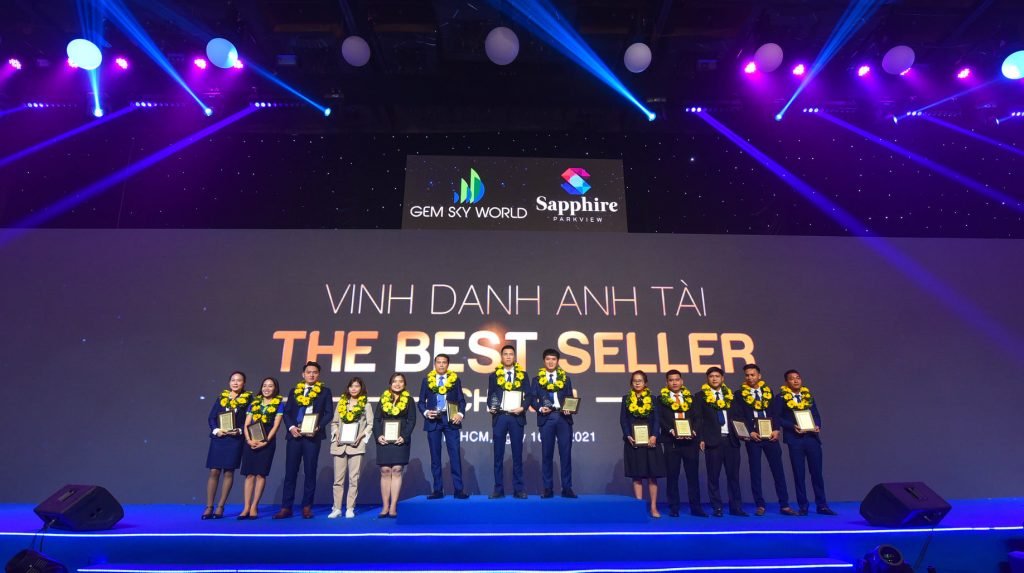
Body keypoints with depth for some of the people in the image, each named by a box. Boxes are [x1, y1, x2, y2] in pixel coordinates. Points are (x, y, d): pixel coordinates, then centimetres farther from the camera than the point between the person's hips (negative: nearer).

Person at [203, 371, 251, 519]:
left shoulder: (248, 399, 3)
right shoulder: (221, 397, 11)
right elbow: (212, 417, 7)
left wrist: (240, 431, -14)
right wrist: (216, 430, -10)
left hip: (235, 439, -2)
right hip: (218, 438, 2)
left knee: (229, 472, 1)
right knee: (214, 472, 0)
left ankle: (220, 507, 9)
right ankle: (209, 507, 7)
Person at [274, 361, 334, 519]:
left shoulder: (325, 391, 6)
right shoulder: (295, 391, 14)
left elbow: (328, 413, 0)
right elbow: (287, 412, 9)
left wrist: (318, 427, -15)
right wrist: (291, 427, -8)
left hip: (313, 436, -2)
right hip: (294, 435, 2)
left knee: (310, 472, 2)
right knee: (290, 471, 3)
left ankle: (307, 507, 10)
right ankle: (286, 507, 9)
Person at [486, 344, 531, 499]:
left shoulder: (523, 375, 7)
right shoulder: (494, 375, 9)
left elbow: (528, 395, 3)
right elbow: (490, 395, 8)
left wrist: (522, 408, -14)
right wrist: (490, 408, -11)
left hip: (516, 417, 0)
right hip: (499, 417, 1)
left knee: (517, 454, 4)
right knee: (498, 455, 4)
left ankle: (519, 489, 10)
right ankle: (498, 489, 10)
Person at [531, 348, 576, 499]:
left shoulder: (565, 378, 13)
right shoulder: (537, 379, 10)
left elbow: (570, 398, 8)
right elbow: (533, 399, 5)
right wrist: (540, 408, -13)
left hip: (563, 418, 1)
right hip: (546, 418, -1)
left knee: (566, 453, 1)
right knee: (547, 454, 2)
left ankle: (567, 488, 6)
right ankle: (548, 489, 7)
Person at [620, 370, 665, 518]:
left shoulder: (652, 399, 8)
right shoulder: (626, 399, 8)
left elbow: (656, 419, 1)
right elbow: (623, 420, 3)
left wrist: (654, 436, -14)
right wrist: (628, 436, -12)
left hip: (650, 440, 0)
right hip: (633, 441, 0)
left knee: (652, 475, -1)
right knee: (637, 475, 1)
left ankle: (653, 507, 4)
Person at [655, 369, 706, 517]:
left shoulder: (690, 397, 14)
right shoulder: (661, 398, 6)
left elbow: (697, 417, 8)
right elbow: (660, 418, -2)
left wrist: (693, 431, -10)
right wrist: (671, 430, -17)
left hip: (690, 440, 2)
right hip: (671, 441, -2)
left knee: (693, 475, 3)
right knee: (672, 475, 2)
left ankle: (695, 507, 10)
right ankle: (673, 508, 8)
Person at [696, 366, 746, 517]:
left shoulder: (729, 395, 13)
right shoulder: (702, 396, 2)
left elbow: (735, 417, 16)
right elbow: (699, 419, -1)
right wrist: (701, 439, -8)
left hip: (731, 439, 3)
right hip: (713, 440, -3)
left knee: (733, 475, 5)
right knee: (713, 476, 1)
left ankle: (736, 507, 13)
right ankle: (717, 508, 8)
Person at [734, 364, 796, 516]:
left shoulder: (768, 391, 11)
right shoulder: (740, 394, 3)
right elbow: (739, 416, -2)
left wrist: (776, 430, -7)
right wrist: (750, 432, -13)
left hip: (770, 436, 2)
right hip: (753, 437, -2)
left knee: (778, 470, 2)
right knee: (755, 471, 1)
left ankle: (784, 505, 9)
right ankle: (760, 505, 9)